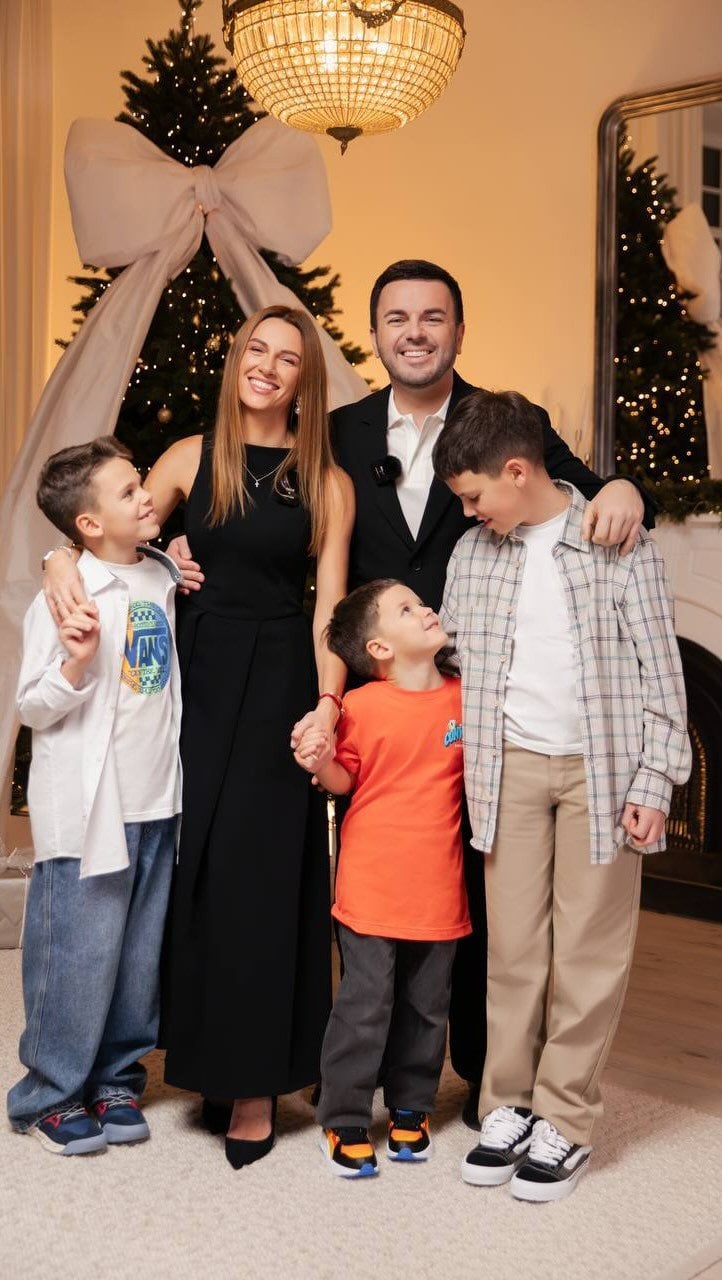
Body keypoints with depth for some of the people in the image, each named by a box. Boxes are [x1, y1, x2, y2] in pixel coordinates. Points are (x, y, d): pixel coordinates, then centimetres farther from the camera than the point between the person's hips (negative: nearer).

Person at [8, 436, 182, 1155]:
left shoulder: (166, 578, 6)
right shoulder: (66, 597, -13)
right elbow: (32, 708, -10)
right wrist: (74, 664, -28)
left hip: (157, 802, 6)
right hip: (88, 810, -6)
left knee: (140, 954, 14)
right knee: (78, 955, 2)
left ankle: (117, 1080, 31)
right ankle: (51, 1096, 20)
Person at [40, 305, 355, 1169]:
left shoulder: (326, 483, 1)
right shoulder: (192, 458, 5)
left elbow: (328, 608, -2)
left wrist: (328, 704, -14)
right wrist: (64, 561, -16)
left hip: (280, 686, -2)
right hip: (199, 679, 2)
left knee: (260, 874, 1)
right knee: (198, 868, 6)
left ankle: (257, 1079, 12)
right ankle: (210, 1057, 21)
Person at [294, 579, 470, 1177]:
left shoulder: (464, 697, 3)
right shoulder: (363, 706, -8)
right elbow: (345, 780, 1)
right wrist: (323, 763, -18)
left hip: (439, 890, 4)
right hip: (372, 886, -3)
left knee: (426, 1006, 14)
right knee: (364, 1007, 1)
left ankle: (410, 1108, 31)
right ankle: (345, 1122, 15)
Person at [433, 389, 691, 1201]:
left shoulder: (619, 543, -5)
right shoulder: (473, 554, 7)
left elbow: (661, 671, -4)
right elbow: (454, 664, 13)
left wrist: (653, 783, -9)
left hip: (600, 769, -3)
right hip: (510, 766, 3)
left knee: (590, 951, 2)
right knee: (513, 945, 5)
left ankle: (564, 1122, 12)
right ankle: (508, 1108, 17)